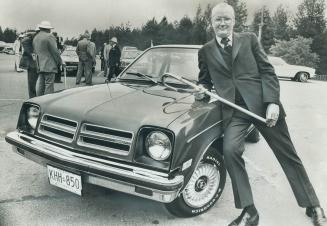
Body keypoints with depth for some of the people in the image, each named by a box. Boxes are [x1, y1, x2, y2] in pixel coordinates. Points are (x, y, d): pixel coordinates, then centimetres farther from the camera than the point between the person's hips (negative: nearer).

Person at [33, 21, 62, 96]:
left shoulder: (35, 38, 18)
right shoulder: (49, 36, -8)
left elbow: (35, 51, 20)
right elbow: (55, 51, -11)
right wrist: (60, 62, 0)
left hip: (40, 66, 8)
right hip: (49, 65, -8)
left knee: (41, 86, 13)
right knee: (49, 86, -8)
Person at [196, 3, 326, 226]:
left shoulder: (249, 39, 8)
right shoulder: (205, 51, 12)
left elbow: (267, 71, 2)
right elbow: (204, 81, 21)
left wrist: (272, 102, -11)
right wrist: (201, 90, -4)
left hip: (262, 104, 0)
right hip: (234, 110, 1)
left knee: (288, 155, 7)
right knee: (230, 150, -24)